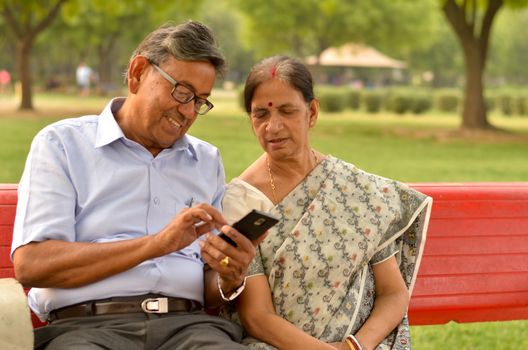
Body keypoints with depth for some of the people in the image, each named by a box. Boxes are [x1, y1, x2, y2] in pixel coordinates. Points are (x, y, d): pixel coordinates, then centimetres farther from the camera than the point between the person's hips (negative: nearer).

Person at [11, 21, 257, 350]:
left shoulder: (207, 161, 22)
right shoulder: (61, 144, 8)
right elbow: (30, 265, -7)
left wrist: (230, 280, -5)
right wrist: (157, 244, -11)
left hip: (186, 322, 3)